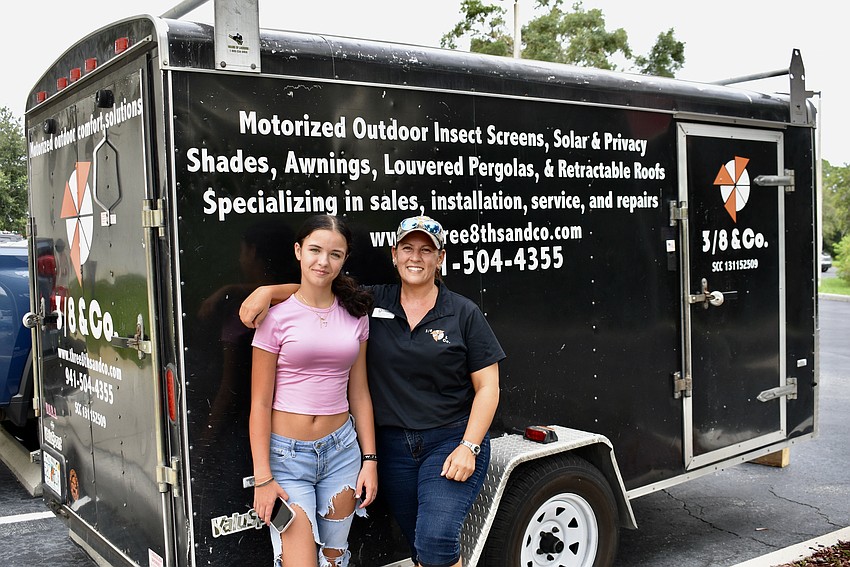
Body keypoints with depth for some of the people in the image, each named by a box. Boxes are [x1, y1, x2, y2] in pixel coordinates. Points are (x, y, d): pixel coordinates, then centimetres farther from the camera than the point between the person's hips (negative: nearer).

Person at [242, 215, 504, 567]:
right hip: (393, 445, 3)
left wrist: (469, 446, -12)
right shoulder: (372, 302, 3)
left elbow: (487, 386, -3)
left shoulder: (464, 313, -3)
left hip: (451, 441, -3)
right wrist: (269, 291, -9)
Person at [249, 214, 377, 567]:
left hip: (341, 451, 4)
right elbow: (260, 404, -7)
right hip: (287, 455, -4)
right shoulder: (277, 316, -8)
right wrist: (262, 478, -9)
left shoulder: (354, 316, 4)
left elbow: (359, 393, 9)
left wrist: (370, 459, 4)